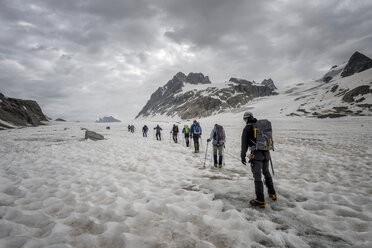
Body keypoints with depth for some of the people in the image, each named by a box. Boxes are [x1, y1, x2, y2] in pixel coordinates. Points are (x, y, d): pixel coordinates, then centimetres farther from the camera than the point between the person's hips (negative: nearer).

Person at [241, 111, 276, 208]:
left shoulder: (247, 128, -3)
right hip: (266, 153, 6)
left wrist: (243, 156, -3)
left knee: (257, 176, -4)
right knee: (266, 172, 23)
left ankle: (260, 200, -4)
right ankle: (272, 193, 34)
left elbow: (244, 143, -6)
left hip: (256, 154, -6)